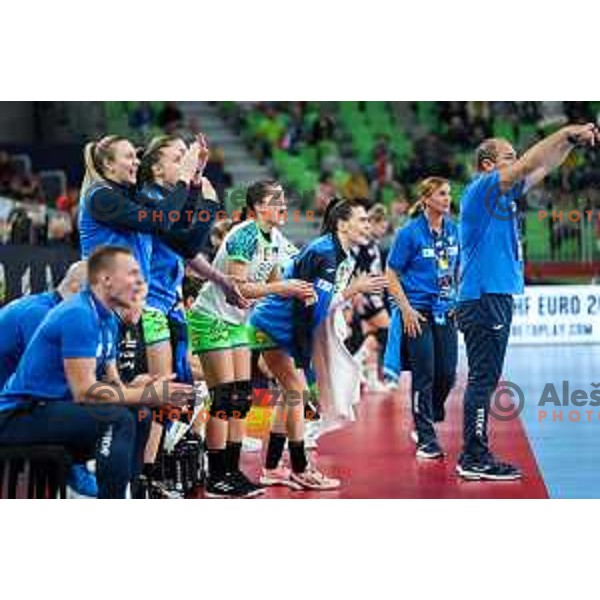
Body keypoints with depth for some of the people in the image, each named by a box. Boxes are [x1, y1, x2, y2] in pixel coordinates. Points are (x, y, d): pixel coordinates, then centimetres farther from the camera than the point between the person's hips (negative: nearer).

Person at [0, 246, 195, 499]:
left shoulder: (107, 320, 10)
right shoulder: (78, 315, -20)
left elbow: (113, 384, 9)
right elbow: (84, 391, -26)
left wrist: (145, 389, -12)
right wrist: (149, 394, -21)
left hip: (54, 407, 10)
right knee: (118, 420, -25)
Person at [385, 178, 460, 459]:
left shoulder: (453, 230, 7)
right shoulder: (409, 232, -8)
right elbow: (391, 274, -5)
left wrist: (456, 299, 10)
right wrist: (406, 309, -12)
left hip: (445, 311, 5)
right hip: (419, 312, -5)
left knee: (447, 373, 4)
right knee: (424, 375, -4)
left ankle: (424, 424, 27)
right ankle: (426, 439, 5)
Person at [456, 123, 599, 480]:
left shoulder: (502, 194, 17)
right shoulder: (480, 189, -9)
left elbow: (541, 170, 22)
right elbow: (527, 166, -17)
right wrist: (566, 132, -13)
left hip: (496, 298, 10)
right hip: (483, 300, -10)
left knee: (486, 380, 10)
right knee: (483, 380, -10)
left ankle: (475, 457, 14)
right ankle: (474, 460, -8)